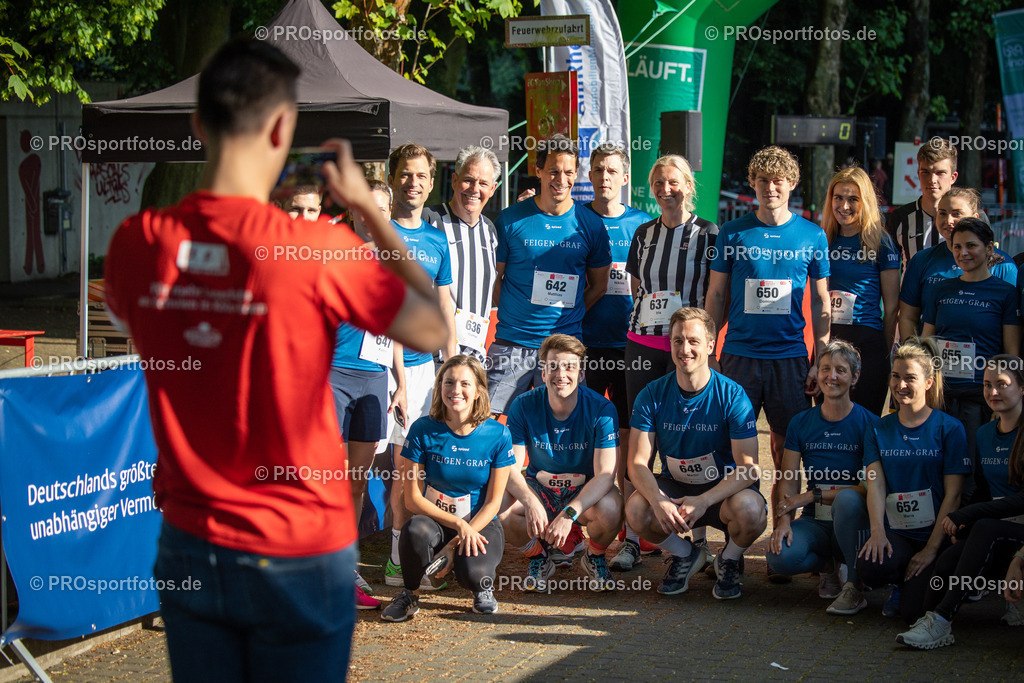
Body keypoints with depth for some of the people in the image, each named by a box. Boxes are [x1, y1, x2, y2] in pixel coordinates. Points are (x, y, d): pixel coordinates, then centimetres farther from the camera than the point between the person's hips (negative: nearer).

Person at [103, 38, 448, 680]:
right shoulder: (320, 252, -21)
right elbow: (436, 330, -7)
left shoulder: (136, 242, -8)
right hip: (299, 555, -4)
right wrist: (367, 206, 0)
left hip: (189, 548, 4)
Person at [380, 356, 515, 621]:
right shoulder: (423, 430, -8)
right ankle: (410, 593, -6)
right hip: (435, 519, 1)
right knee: (415, 529, -36)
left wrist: (460, 540, -17)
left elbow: (493, 502, -4)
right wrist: (457, 524, -20)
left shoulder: (498, 435, -7)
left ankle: (483, 587, 8)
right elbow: (413, 498, -7)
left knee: (472, 571, -33)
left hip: (481, 524, 0)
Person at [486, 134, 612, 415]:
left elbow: (599, 285, 13)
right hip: (512, 344, -1)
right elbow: (494, 277, 8)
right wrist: (514, 315, -1)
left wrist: (568, 317, 5)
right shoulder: (511, 220, 0)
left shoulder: (590, 224, 4)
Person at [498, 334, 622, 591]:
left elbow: (605, 474, -24)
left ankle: (594, 557, 3)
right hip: (539, 488, 1)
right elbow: (511, 468, -16)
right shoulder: (523, 406, -13)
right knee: (500, 507, -30)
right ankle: (538, 557, 4)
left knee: (610, 510, -35)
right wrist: (530, 502, -38)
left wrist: (569, 513, -40)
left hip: (585, 490, -1)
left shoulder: (601, 409, -18)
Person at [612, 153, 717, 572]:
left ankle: (698, 536, 6)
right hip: (643, 345, 4)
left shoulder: (709, 235, 1)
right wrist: (646, 320, 13)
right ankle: (632, 540, 6)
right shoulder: (644, 234, 13)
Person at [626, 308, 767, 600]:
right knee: (636, 509, -29)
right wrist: (659, 502, -31)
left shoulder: (732, 395, -13)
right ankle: (684, 555, 5)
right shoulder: (652, 395, -6)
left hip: (725, 489, -2)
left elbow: (748, 468, -17)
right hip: (673, 487, 2)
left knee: (749, 509, -35)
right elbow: (638, 463, -9)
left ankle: (729, 560, 2)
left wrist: (703, 501, -33)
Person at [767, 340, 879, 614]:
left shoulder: (870, 424, -4)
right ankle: (827, 564, 7)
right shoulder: (801, 423, 7)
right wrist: (783, 520, -17)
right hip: (814, 522, 3)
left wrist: (813, 496, -17)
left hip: (853, 520, -3)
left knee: (847, 499, -38)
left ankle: (855, 586, -19)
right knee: (780, 557, -29)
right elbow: (787, 480, 2)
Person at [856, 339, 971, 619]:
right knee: (870, 568, -32)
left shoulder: (949, 428, 1)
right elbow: (875, 484, 0)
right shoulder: (879, 430, 12)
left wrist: (932, 548, -13)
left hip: (936, 534, -3)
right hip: (895, 533, 3)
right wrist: (877, 531, -19)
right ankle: (902, 583, 6)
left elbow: (953, 494, -4)